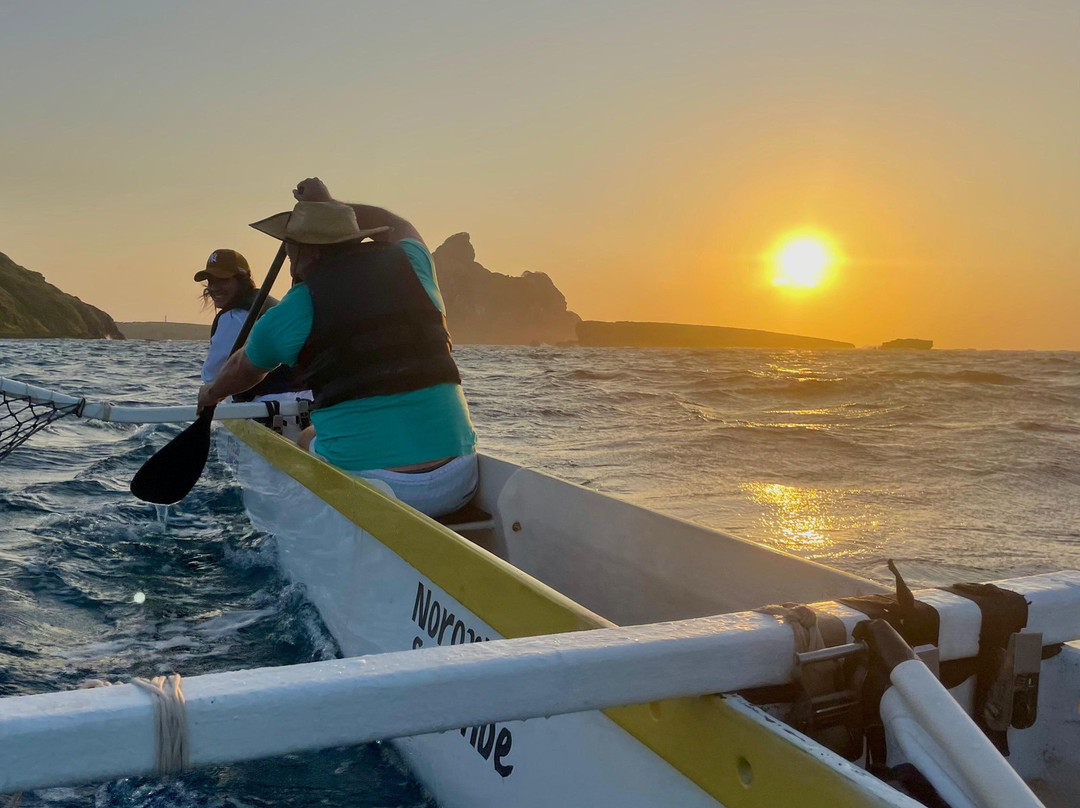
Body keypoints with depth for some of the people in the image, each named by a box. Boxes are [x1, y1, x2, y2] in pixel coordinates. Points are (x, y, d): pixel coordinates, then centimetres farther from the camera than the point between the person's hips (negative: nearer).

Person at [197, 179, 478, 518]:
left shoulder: (292, 312, 0)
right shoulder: (410, 263, 5)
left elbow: (243, 371, 22)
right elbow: (403, 229, 34)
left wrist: (212, 392, 44)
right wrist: (330, 204, 40)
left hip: (374, 488, -3)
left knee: (305, 440, 27)